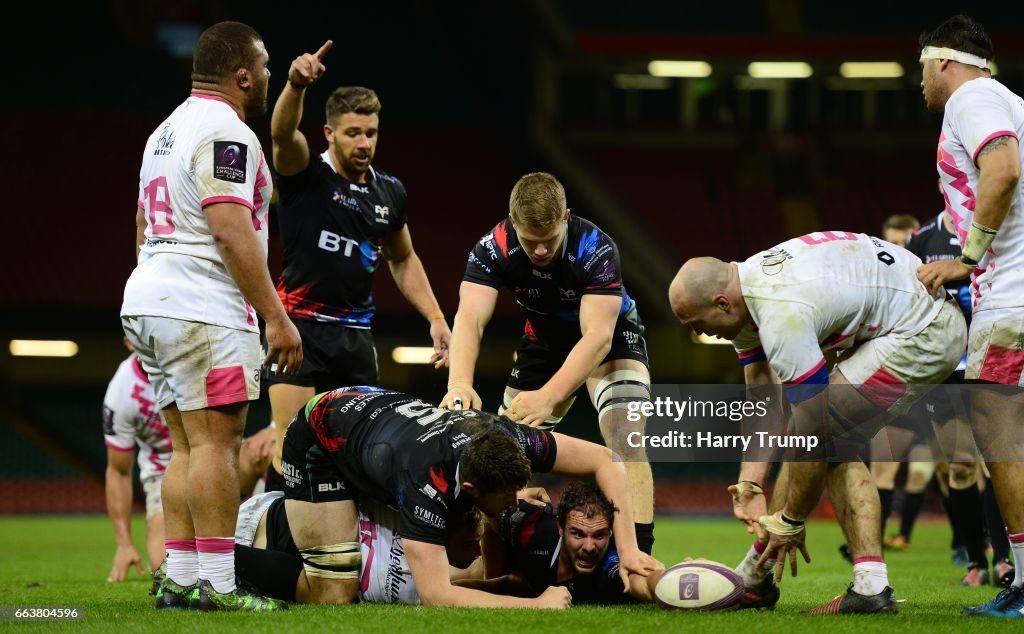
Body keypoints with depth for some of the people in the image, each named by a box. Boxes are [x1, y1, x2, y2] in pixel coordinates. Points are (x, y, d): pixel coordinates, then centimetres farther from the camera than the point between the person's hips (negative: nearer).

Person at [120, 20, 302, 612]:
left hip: (148, 300, 10)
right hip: (203, 311, -10)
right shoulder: (226, 133, -11)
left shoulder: (165, 134, 20)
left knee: (187, 446, 11)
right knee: (216, 441, -10)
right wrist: (277, 317, -18)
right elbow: (232, 231, -19)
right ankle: (218, 585, -12)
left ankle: (180, 580, 9)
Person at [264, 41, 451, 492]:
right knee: (292, 442, -13)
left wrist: (435, 318, 15)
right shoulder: (305, 174, -4)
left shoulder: (389, 192, 11)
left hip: (355, 334, 5)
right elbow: (283, 133, -26)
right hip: (299, 326, -5)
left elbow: (403, 260, 25)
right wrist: (297, 85, -46)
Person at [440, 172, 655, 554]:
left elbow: (597, 335, -42)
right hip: (545, 338, 4)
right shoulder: (494, 248, -28)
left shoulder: (595, 249, -35)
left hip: (612, 335, -4)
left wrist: (548, 397, -56)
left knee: (626, 442, -25)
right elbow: (470, 317, -38)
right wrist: (459, 383, -58)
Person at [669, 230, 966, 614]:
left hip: (919, 337, -11)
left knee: (816, 433, -10)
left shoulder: (781, 315, -27)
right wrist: (748, 487, 0)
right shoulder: (742, 298, 3)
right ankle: (871, 585, 1)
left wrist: (789, 522, -10)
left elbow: (812, 426, -21)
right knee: (836, 449, 10)